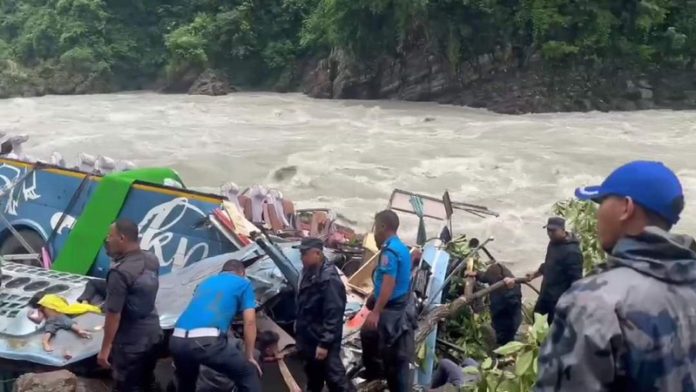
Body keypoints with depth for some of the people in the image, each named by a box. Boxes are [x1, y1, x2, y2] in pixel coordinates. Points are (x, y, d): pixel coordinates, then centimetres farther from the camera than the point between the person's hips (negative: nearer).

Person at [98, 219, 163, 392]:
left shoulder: (120, 272, -26)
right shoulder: (152, 259, -2)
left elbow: (113, 315, -22)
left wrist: (105, 348, -12)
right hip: (154, 333, 7)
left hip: (131, 342, -7)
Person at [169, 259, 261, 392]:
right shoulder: (243, 283, 18)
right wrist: (249, 357, 18)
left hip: (177, 340, 6)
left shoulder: (206, 281, 35)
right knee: (250, 375, 12)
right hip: (206, 340, -6)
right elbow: (249, 322, 10)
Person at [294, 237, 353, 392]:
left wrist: (324, 343, -25)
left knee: (335, 378, -5)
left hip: (322, 341, -9)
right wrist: (299, 330, 20)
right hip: (309, 338, 9)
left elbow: (333, 314, -25)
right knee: (313, 376, 23)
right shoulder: (309, 272, 7)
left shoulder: (329, 278, -23)